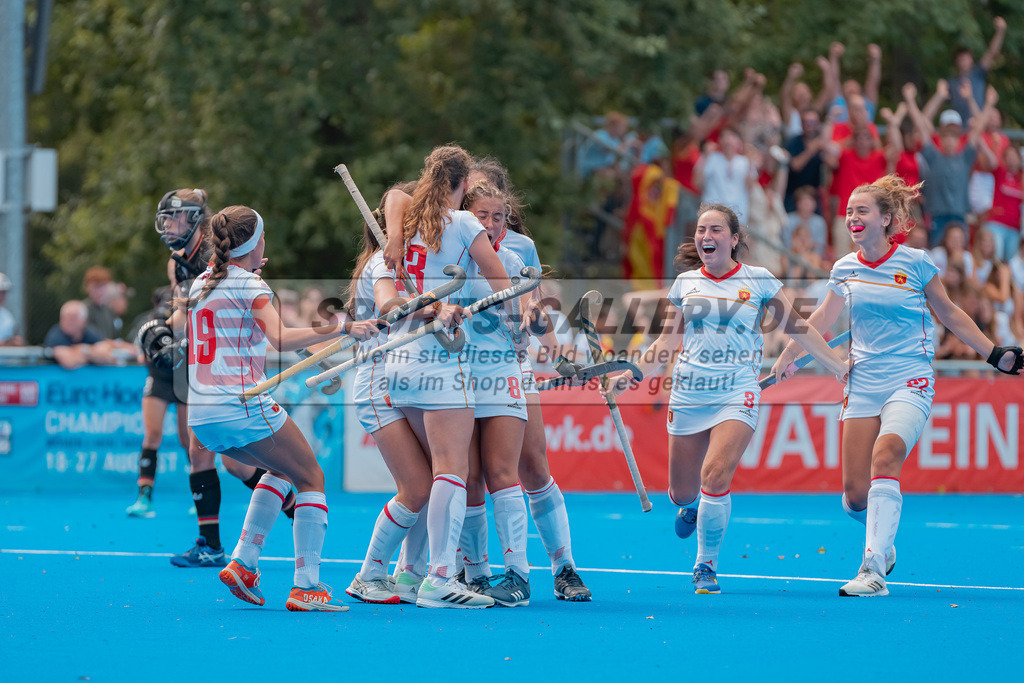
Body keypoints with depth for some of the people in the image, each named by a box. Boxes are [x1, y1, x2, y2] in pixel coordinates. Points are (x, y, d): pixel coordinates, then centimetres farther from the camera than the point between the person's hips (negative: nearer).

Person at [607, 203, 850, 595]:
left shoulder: (758, 281, 1)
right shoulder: (686, 282, 7)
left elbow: (797, 328, 8)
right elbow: (667, 341, 15)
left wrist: (840, 368, 6)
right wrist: (632, 375, 4)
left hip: (737, 393, -3)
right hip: (689, 393, 3)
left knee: (715, 475, -22)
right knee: (682, 493, 4)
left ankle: (706, 566, -3)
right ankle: (692, 506, 45)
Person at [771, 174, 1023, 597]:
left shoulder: (915, 262, -5)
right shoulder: (845, 268, 5)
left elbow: (949, 314, 7)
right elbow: (822, 318, 22)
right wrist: (785, 358, 26)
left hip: (910, 382, -4)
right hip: (863, 385, 4)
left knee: (885, 457, -30)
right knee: (854, 495, -4)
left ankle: (874, 569, -33)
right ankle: (882, 541, 29)